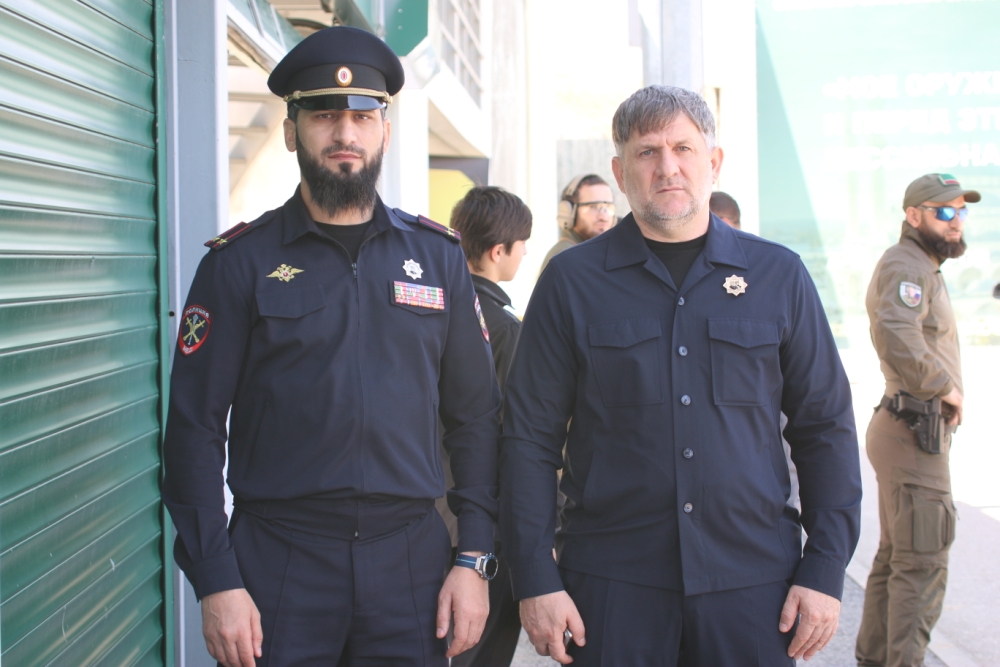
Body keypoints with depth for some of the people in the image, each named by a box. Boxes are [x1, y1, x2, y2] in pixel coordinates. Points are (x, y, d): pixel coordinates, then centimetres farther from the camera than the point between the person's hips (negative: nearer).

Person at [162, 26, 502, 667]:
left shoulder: (438, 255, 6)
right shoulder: (240, 262, 0)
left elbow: (475, 417, 7)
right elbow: (195, 428, -3)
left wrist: (475, 558, 0)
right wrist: (216, 582, -9)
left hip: (411, 562, 2)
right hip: (277, 563, -2)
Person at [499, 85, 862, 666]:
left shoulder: (779, 275, 4)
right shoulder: (571, 282, 0)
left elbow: (827, 428, 7)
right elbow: (530, 437, 0)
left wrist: (826, 571, 1)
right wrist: (536, 580, -5)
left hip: (753, 579, 1)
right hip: (613, 582, -1)